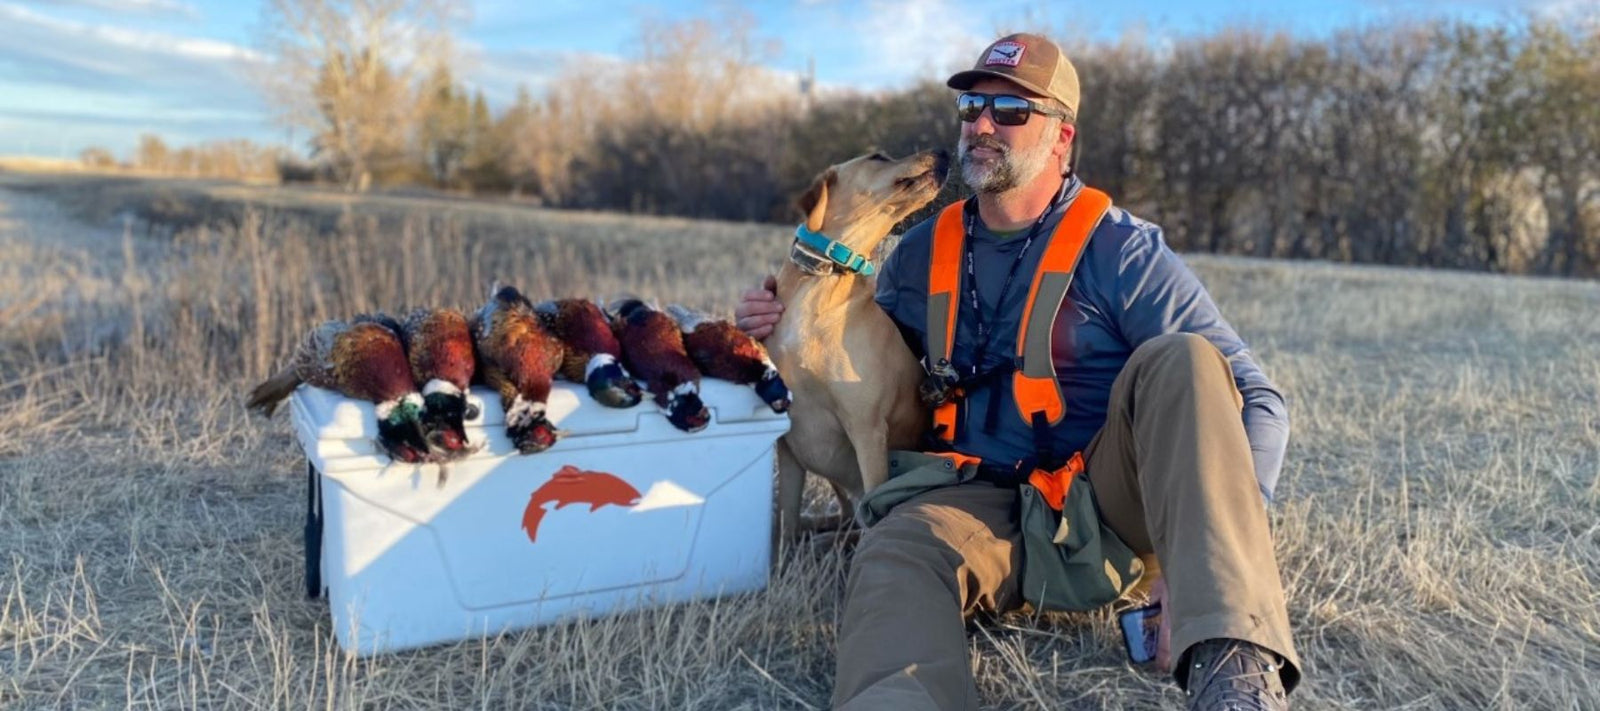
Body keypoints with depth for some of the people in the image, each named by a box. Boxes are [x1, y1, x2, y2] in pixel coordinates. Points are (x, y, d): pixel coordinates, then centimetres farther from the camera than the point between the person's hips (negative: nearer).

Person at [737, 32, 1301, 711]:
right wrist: (793, 329, 3)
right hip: (982, 499, 2)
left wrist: (1217, 552, -24)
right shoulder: (921, 255, 9)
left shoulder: (1120, 250, -4)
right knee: (896, 553, -30)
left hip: (1107, 496, -2)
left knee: (1179, 360, -28)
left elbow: (1258, 403, -8)